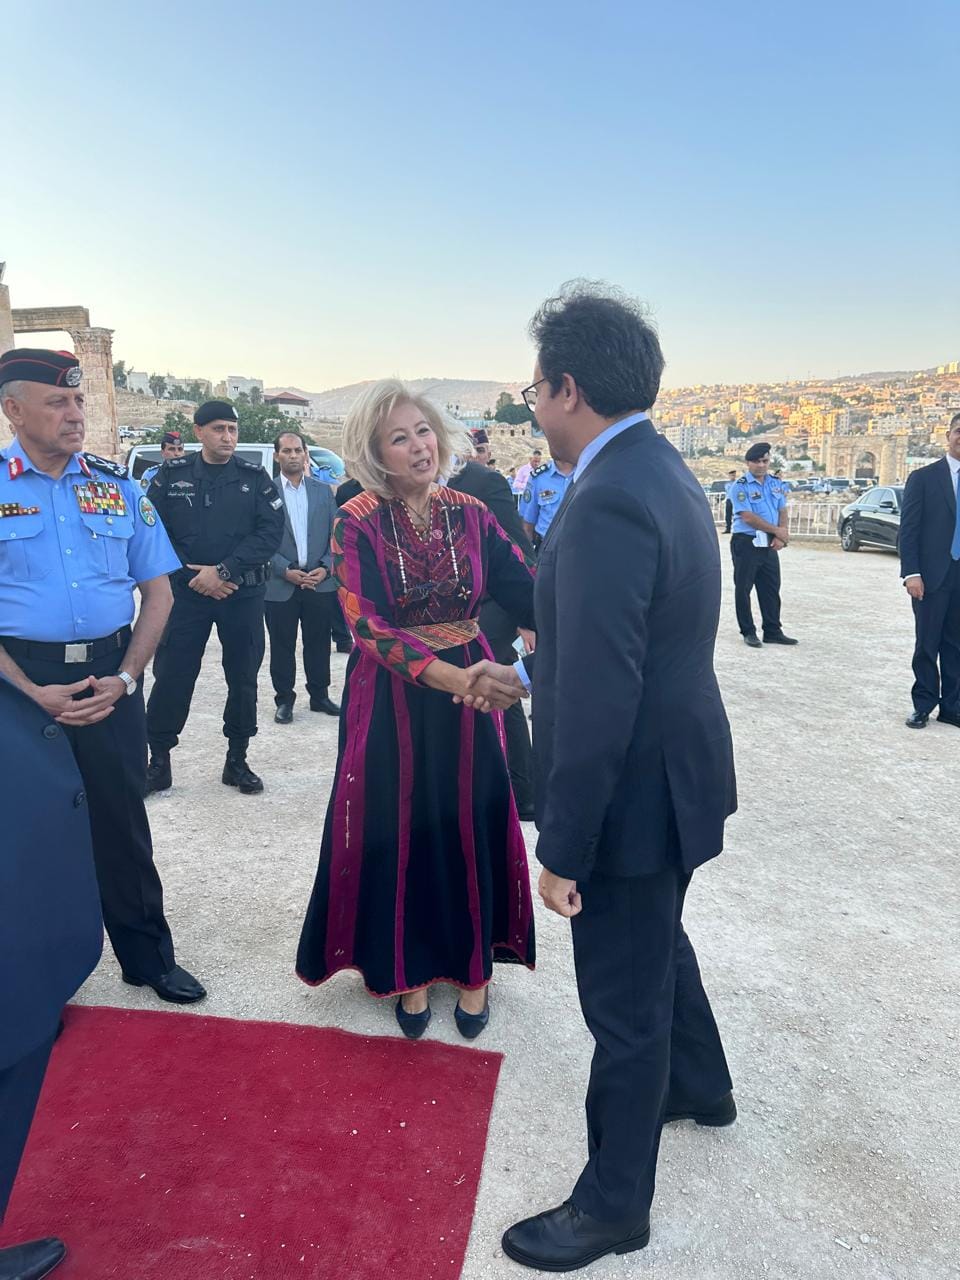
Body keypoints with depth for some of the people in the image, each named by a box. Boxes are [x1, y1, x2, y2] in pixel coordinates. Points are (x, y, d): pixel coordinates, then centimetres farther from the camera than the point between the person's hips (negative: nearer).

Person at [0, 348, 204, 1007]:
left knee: (122, 822, 11)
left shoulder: (118, 486, 5)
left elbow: (158, 589, 6)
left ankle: (149, 957, 28)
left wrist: (125, 679, -5)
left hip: (111, 677, 2)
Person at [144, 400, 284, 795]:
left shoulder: (255, 477, 2)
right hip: (186, 590, 0)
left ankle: (237, 760, 21)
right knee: (171, 676, 0)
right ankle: (159, 760, 14)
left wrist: (223, 570, -15)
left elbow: (271, 531, -7)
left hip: (243, 593, 1)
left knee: (243, 677, 7)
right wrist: (189, 573, -12)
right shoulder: (172, 475, 2)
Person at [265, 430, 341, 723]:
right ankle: (284, 699, 17)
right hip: (280, 585, -2)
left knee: (318, 642, 10)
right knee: (282, 645, 6)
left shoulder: (323, 491, 8)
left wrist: (325, 568, -6)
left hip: (320, 581, 2)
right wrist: (286, 571, -13)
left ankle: (319, 695, 23)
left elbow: (335, 534, 7)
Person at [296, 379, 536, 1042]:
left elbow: (528, 593, -9)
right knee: (399, 831, 8)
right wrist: (449, 676, -33)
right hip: (392, 700, -2)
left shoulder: (471, 514, -1)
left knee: (470, 828, 9)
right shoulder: (358, 523, -9)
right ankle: (410, 968, 30)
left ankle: (472, 966, 30)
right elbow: (367, 625, -20)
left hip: (467, 690, 2)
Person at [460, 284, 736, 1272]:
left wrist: (563, 850, -21)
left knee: (623, 1003, 9)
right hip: (675, 774, 10)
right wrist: (527, 673, 17)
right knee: (658, 942, 30)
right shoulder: (661, 470, 5)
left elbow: (598, 703, -29)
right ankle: (700, 1086, 56)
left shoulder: (608, 502, -27)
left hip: (636, 795, -10)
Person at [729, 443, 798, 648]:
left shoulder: (776, 484, 12)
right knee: (743, 588, 0)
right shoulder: (740, 486, -8)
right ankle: (748, 632, 10)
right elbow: (748, 517, -16)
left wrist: (780, 537, -7)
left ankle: (773, 631, 16)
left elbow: (782, 512, 11)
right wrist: (777, 530, -10)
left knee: (771, 589, 8)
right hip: (746, 543, -6)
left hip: (770, 544, 6)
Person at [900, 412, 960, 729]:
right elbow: (908, 529, -5)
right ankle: (923, 705, 16)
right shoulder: (923, 478, -1)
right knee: (927, 644, 4)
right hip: (933, 576, -3)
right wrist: (911, 573, -13)